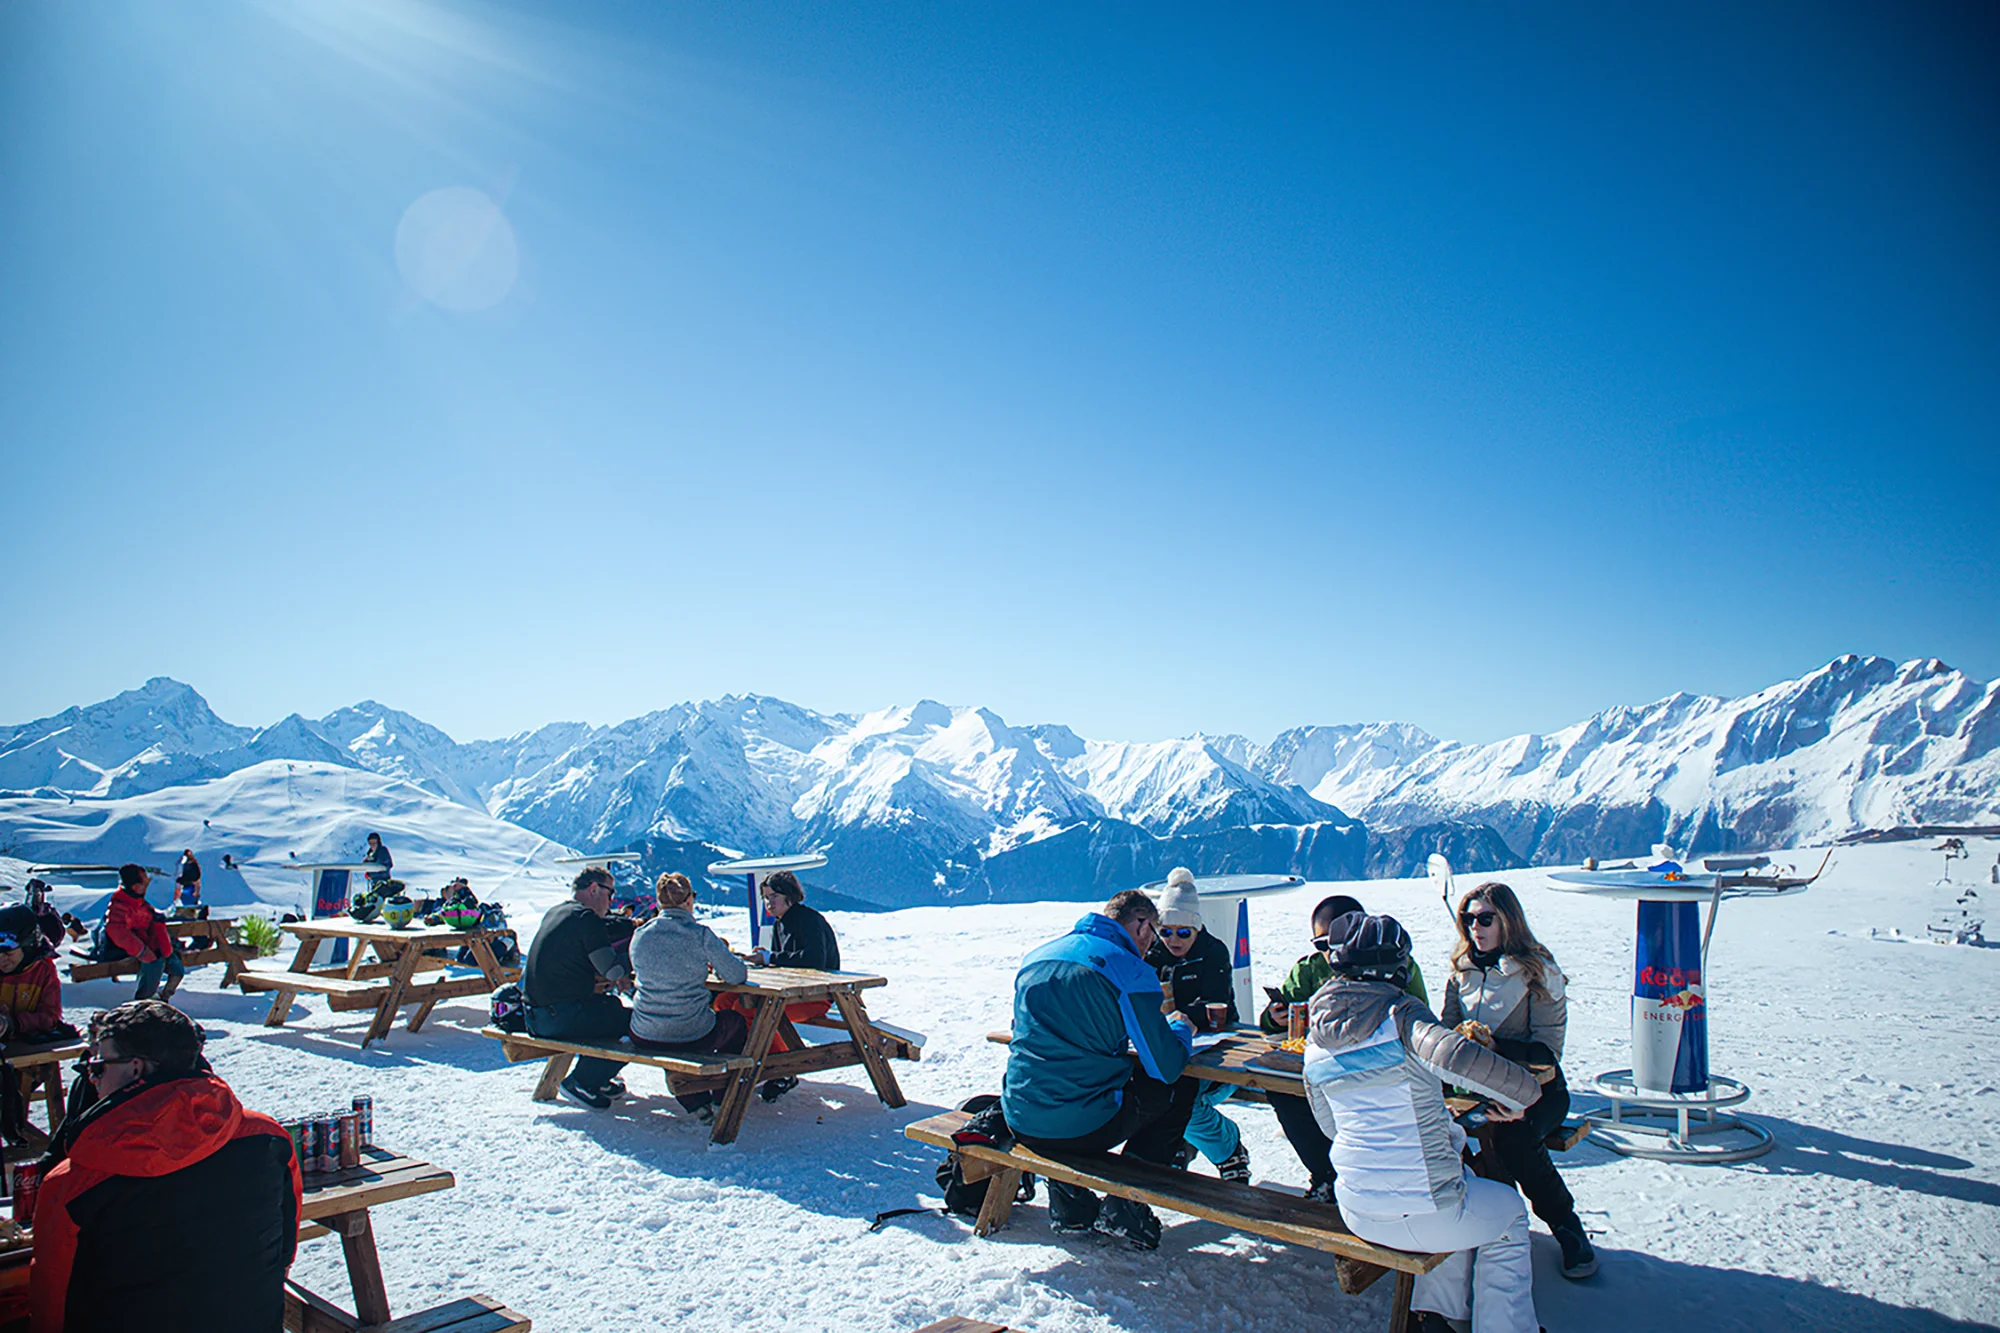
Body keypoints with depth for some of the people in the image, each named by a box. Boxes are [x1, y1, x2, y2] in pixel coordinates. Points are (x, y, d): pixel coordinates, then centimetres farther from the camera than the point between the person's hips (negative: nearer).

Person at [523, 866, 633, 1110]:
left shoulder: (554, 913, 15)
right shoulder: (585, 918, -14)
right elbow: (614, 971, -18)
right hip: (559, 1018, -10)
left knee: (611, 1004, 27)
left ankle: (596, 1079, 30)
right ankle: (580, 1083, 2)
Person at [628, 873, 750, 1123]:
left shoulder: (640, 935, -2)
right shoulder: (700, 934, -14)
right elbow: (737, 975, -9)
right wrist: (712, 963, 13)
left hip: (644, 1038, 4)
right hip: (693, 1037, -3)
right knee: (735, 1021, 27)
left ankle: (696, 1102, 32)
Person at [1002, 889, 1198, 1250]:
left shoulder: (1035, 957, 11)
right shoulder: (1131, 972, -10)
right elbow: (1166, 1067, -8)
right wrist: (1180, 1029, 15)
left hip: (1022, 1124, 6)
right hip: (1083, 1129, -6)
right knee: (1181, 1085, 17)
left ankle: (1068, 1206, 28)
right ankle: (1125, 1209, 13)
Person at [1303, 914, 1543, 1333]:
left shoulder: (1316, 1042, 3)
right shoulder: (1401, 1014, -16)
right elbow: (1454, 1054, -36)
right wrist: (1518, 1093, -18)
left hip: (1357, 1214, 6)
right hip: (1423, 1214, -5)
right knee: (1508, 1211, 26)